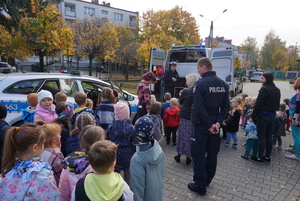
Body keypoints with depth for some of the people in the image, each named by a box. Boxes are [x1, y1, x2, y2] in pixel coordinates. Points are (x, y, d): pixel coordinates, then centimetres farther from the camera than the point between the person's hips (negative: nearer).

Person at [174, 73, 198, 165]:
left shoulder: (186, 91, -13)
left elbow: (180, 102, 1)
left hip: (185, 118, -3)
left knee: (182, 136, 11)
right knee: (191, 137, 13)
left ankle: (179, 155, 24)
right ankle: (188, 157, 22)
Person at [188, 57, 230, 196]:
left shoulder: (200, 84, -16)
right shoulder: (223, 84, 5)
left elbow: (199, 108, -22)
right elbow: (226, 106, 3)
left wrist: (209, 125, -15)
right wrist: (217, 123, -4)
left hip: (201, 125, -7)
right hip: (215, 124, 7)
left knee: (198, 155, 5)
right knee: (212, 153, 18)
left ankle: (200, 186, 13)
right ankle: (207, 180, 35)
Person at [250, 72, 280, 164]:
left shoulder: (264, 89, -17)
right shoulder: (277, 90, 8)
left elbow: (258, 104, -17)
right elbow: (277, 104, 12)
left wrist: (253, 115, -8)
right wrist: (272, 111, 16)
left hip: (263, 115, -8)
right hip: (272, 115, 8)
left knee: (261, 137, 1)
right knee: (269, 137, 14)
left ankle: (260, 158, 10)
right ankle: (267, 157, 24)